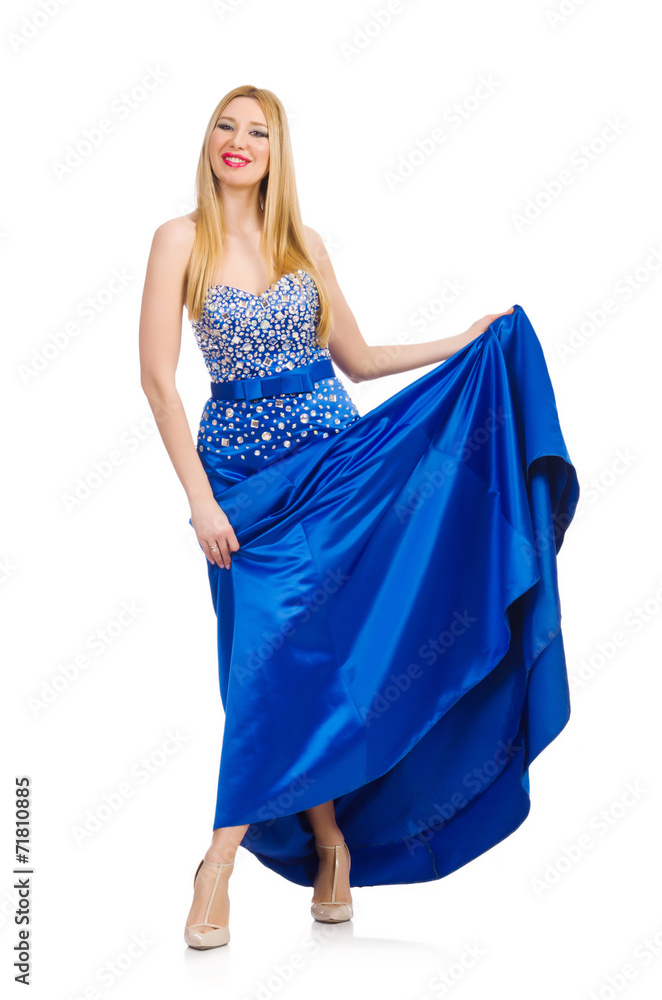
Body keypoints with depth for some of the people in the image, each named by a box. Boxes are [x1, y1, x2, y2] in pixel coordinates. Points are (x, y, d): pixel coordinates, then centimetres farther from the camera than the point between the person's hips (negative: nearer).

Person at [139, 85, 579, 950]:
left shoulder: (304, 244, 7)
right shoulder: (182, 239, -2)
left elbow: (356, 360, 14)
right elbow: (158, 376, -8)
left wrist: (465, 343, 10)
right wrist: (200, 498, -13)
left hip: (331, 460, 2)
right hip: (241, 469, -1)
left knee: (293, 648, -6)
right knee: (269, 652, 0)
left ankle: (221, 860, 0)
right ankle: (331, 841, 14)